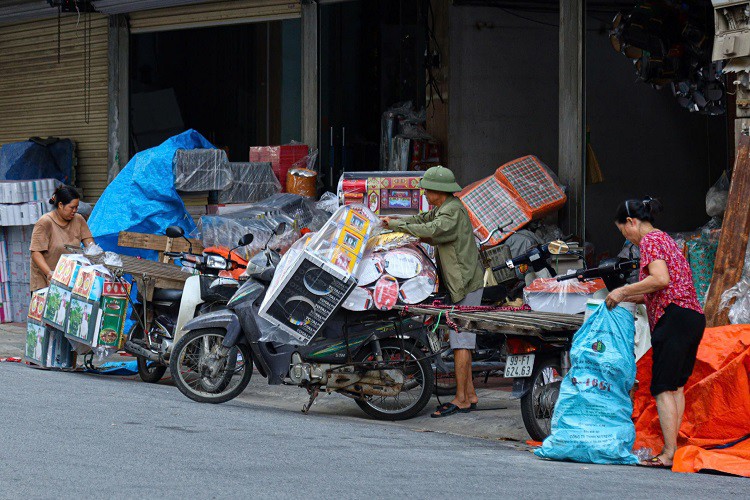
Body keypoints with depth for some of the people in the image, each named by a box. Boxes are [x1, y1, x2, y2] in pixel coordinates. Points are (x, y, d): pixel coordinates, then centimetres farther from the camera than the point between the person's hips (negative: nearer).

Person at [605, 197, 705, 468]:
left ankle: (669, 454, -12)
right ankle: (673, 447, 10)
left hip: (673, 318, -10)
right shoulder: (665, 239, 25)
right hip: (694, 317, 10)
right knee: (676, 386, 11)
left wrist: (623, 291, -11)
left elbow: (661, 280, -20)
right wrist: (625, 299, 23)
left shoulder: (650, 240, -4)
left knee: (663, 388, -8)